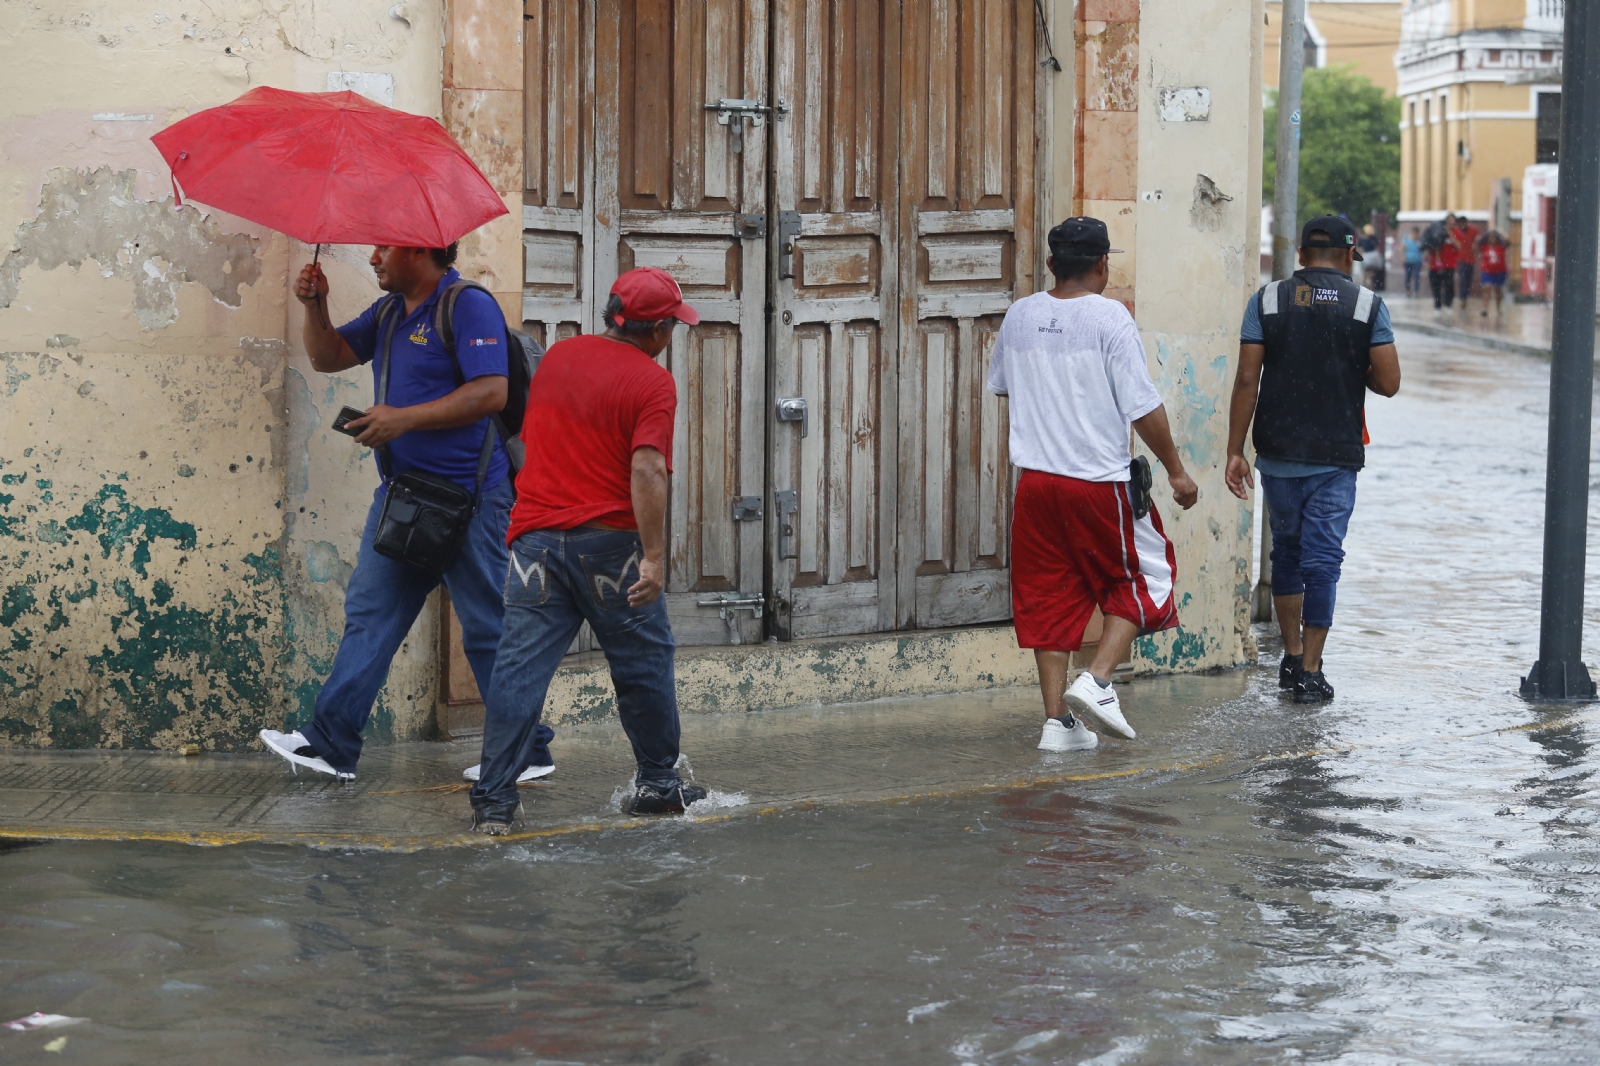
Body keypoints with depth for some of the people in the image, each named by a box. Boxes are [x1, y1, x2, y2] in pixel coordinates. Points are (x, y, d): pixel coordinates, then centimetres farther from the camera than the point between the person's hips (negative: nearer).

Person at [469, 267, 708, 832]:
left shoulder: (557, 356, 11)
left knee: (519, 668, 0)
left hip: (536, 536, 4)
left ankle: (493, 800, -6)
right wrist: (654, 556, -21)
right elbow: (646, 471, -19)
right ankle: (657, 782, 24)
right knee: (644, 664, 14)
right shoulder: (652, 382, -8)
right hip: (608, 540, -4)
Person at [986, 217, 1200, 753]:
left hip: (1035, 481, 5)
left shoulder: (1019, 316, 5)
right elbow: (1143, 405, -13)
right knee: (1139, 579, 13)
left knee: (1048, 596, 10)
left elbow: (1000, 385, 21)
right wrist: (1175, 469, -3)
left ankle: (1057, 719, 9)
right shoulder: (1109, 317, -11)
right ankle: (1097, 680, -2)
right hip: (1100, 482, -5)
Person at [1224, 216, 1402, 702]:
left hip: (1278, 454, 2)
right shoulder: (1367, 304, -2)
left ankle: (1292, 657, 25)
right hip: (1336, 457, -2)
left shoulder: (1266, 301, 0)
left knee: (1286, 550, 18)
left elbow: (1247, 380, -4)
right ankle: (1310, 673, 0)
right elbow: (1388, 383, -6)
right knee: (1322, 558, 2)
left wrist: (1235, 451, -1)